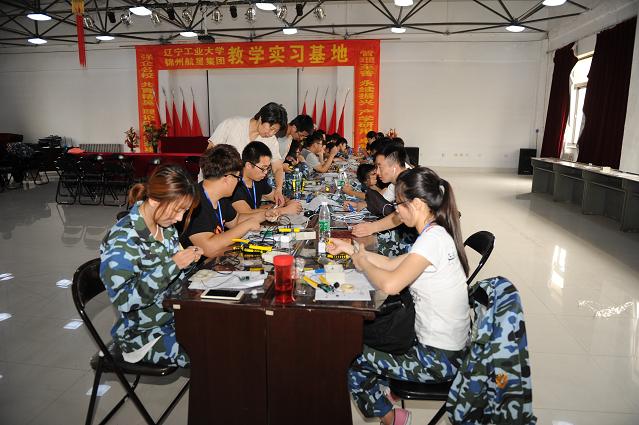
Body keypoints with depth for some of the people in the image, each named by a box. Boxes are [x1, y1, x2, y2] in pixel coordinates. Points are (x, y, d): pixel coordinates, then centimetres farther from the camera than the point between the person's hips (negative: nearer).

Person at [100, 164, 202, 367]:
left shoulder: (165, 225, -1)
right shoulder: (123, 239, -24)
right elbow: (123, 300, -27)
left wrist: (188, 258, -10)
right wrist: (174, 265, -31)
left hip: (174, 314, 7)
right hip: (145, 334, -7)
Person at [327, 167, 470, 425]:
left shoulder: (433, 239, -26)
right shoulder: (436, 234, 4)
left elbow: (390, 284, -35)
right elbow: (392, 264, 12)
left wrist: (361, 262, -16)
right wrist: (351, 249, 11)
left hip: (439, 358, -9)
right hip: (445, 348, 9)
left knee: (350, 357, 3)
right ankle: (383, 391, 36)